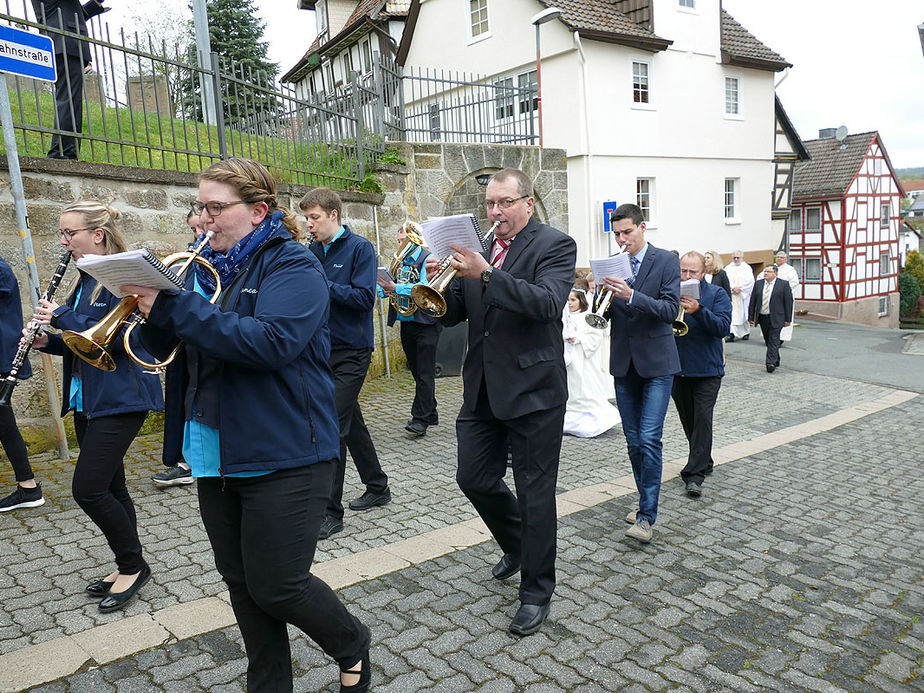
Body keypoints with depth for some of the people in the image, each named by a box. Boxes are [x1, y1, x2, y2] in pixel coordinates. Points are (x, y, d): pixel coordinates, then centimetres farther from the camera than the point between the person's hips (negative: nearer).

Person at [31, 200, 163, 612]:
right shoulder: (87, 280, 14)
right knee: (109, 488, 13)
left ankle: (134, 566, 9)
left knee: (88, 489, -8)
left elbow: (121, 337, -23)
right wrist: (48, 340, 2)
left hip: (119, 401, -9)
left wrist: (62, 318, -17)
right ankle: (127, 568, 26)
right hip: (88, 401, 9)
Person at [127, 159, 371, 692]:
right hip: (216, 453, 7)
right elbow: (165, 347, 10)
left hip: (283, 457, -7)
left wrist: (175, 306, -25)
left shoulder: (292, 265, -11)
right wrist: (151, 308, -12)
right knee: (242, 584, 16)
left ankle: (352, 644, 30)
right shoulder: (206, 265, 11)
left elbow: (272, 342, -28)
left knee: (277, 587, 1)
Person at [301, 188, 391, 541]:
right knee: (351, 422, 16)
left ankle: (331, 512, 0)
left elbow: (365, 298, -18)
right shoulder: (312, 251, 10)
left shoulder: (359, 248, -8)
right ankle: (377, 487, 32)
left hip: (351, 352, -7)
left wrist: (321, 284, -22)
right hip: (323, 349, 7)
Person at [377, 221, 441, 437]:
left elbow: (424, 287, -23)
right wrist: (381, 288, -12)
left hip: (425, 323, -7)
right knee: (417, 371, 13)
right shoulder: (400, 262, 13)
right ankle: (430, 414, 24)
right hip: (406, 323, 7)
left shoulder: (428, 259, -8)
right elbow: (387, 288, 10)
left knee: (425, 372, -4)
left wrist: (396, 288, -30)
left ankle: (420, 418, -2)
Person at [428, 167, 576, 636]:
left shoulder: (555, 245, -6)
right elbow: (452, 314, 9)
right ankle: (516, 544, 41)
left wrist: (486, 274, -32)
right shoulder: (477, 247, 10)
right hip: (482, 388, 6)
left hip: (532, 389, -6)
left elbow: (547, 303, -24)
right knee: (473, 479, 13)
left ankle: (536, 591, 23)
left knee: (535, 493, 5)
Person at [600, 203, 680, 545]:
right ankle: (647, 501, 26)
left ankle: (646, 515, -3)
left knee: (649, 439, -11)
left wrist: (631, 296, -27)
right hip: (624, 363, 5)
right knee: (634, 442, 11)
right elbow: (604, 316, 8)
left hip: (656, 362, -4)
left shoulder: (665, 261, -4)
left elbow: (671, 309, -14)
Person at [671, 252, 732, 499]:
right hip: (677, 368, 3)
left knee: (702, 418, -9)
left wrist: (698, 310, -28)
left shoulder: (716, 294, -2)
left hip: (707, 369, -3)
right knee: (688, 420, 13)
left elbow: (723, 327, -14)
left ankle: (695, 474, -6)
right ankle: (704, 462, 32)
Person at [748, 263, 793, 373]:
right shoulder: (758, 284, 9)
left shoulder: (784, 284, -1)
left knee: (773, 341, -9)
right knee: (768, 341, 11)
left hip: (776, 318, -4)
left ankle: (771, 363, -12)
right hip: (762, 318, 5)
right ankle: (776, 361, 25)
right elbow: (753, 301, 11)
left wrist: (787, 319, -4)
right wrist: (751, 317, 7)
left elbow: (788, 302, -1)